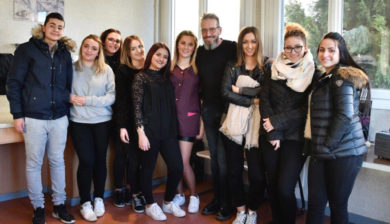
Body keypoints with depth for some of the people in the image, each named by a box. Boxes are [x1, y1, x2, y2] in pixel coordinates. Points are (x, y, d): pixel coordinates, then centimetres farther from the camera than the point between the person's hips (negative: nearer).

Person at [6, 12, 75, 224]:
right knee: (34, 164, 6)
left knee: (58, 161, 11)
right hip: (34, 117, -3)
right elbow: (13, 82, -3)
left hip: (59, 118, 4)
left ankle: (59, 204, 23)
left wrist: (68, 108, 11)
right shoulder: (27, 49, -2)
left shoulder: (65, 53, 10)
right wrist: (17, 114, -7)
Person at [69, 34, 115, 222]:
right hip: (79, 121, -1)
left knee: (100, 159, 8)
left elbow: (112, 96, -4)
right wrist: (70, 97, -12)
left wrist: (88, 100, -11)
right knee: (86, 161, -4)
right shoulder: (72, 68, 3)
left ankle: (99, 198, 27)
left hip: (102, 121, 1)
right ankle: (85, 203, 13)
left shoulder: (106, 70, 1)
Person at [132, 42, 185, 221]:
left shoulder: (166, 78, 14)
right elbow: (137, 107, -7)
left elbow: (171, 106, 14)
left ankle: (168, 202, 23)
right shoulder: (141, 77, -2)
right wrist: (141, 133, -13)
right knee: (148, 168, 6)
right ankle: (150, 205, 25)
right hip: (149, 131, -5)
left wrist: (173, 129, 9)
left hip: (168, 130, 5)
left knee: (177, 167, 2)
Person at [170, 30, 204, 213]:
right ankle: (179, 195, 25)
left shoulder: (198, 68, 4)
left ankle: (194, 196, 18)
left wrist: (202, 124, -1)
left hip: (189, 118, -2)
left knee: (184, 162, -4)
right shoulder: (169, 68, 8)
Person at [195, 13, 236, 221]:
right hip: (208, 110, 6)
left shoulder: (231, 48, -9)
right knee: (214, 157, 13)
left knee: (223, 158, -2)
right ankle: (217, 199, 27)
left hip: (226, 110, -5)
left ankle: (227, 203, 15)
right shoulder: (200, 52, 9)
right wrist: (202, 101, 14)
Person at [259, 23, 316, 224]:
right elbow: (264, 99, 0)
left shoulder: (313, 73, -1)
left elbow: (307, 109, -8)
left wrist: (276, 122, -13)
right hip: (270, 137, 3)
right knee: (272, 185, 10)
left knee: (285, 188, -7)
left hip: (295, 137, -3)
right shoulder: (274, 69, 7)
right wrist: (272, 133, -9)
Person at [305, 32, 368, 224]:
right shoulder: (324, 78, 19)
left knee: (338, 205, 5)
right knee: (315, 203, 8)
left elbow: (345, 115, -19)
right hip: (321, 153, 8)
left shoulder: (342, 76, -10)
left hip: (343, 152, -8)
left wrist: (328, 144, -14)